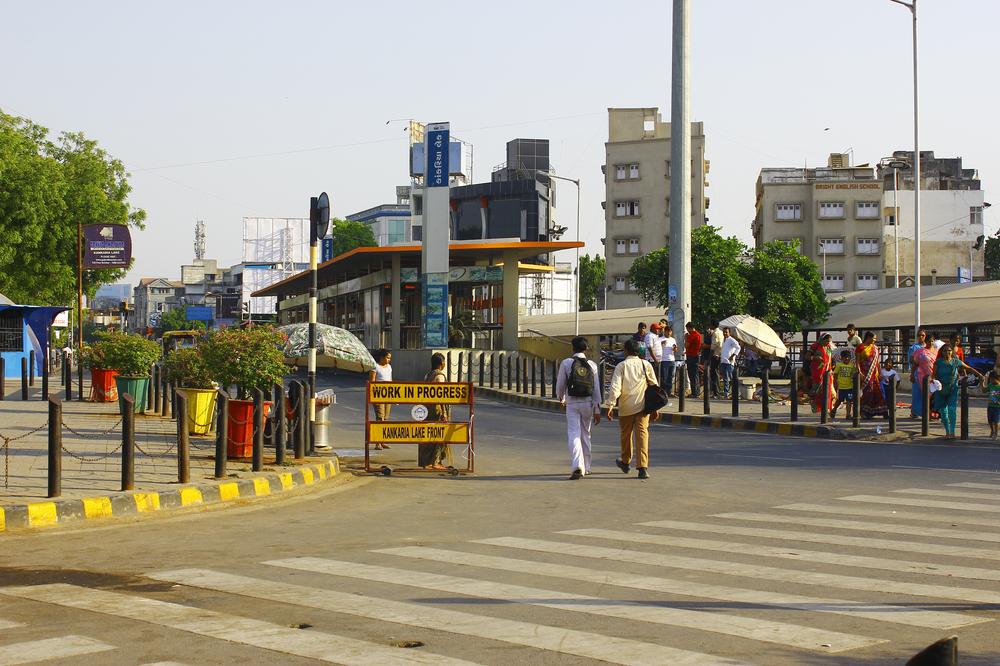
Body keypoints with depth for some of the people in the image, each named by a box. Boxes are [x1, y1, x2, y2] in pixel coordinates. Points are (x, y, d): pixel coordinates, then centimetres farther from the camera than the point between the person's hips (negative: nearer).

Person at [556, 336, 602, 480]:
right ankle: (586, 467, 24)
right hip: (588, 403, 3)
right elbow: (596, 389, 1)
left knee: (574, 435, -7)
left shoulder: (566, 363, -4)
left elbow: (560, 384, 3)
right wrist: (597, 410, 4)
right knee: (585, 435, 16)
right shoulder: (592, 365, 2)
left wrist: (561, 398, 24)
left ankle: (577, 466, -25)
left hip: (572, 403, -3)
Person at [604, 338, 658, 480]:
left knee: (626, 434, 17)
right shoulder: (646, 365, 4)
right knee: (642, 434, -3)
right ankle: (642, 467, -15)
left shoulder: (621, 366, -4)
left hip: (626, 407, -1)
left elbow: (615, 387, -12)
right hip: (643, 406, 1)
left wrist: (610, 406, -10)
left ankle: (625, 462, 35)